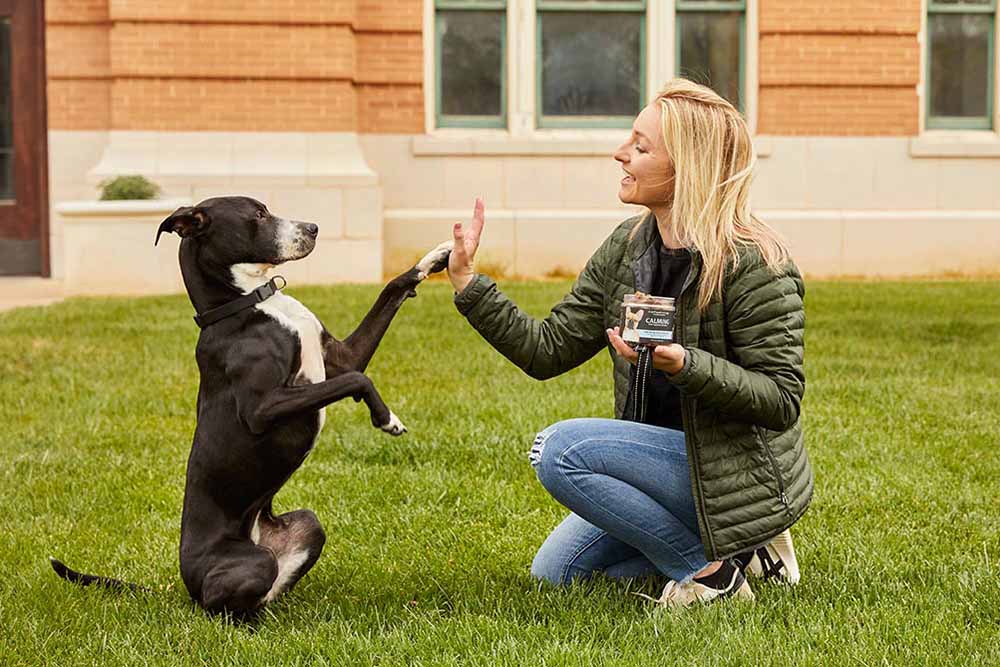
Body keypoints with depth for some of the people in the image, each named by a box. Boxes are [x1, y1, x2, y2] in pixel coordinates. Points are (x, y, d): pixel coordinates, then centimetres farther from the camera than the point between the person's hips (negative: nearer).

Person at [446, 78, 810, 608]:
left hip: (746, 477, -9)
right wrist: (465, 280, -6)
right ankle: (738, 551, 15)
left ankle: (710, 569, -11)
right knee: (554, 572, 15)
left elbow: (782, 401, -23)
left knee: (561, 448, -25)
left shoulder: (754, 267, -22)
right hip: (674, 457, 9)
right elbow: (546, 351, 1)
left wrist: (681, 364, -35)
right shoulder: (626, 248, 0)